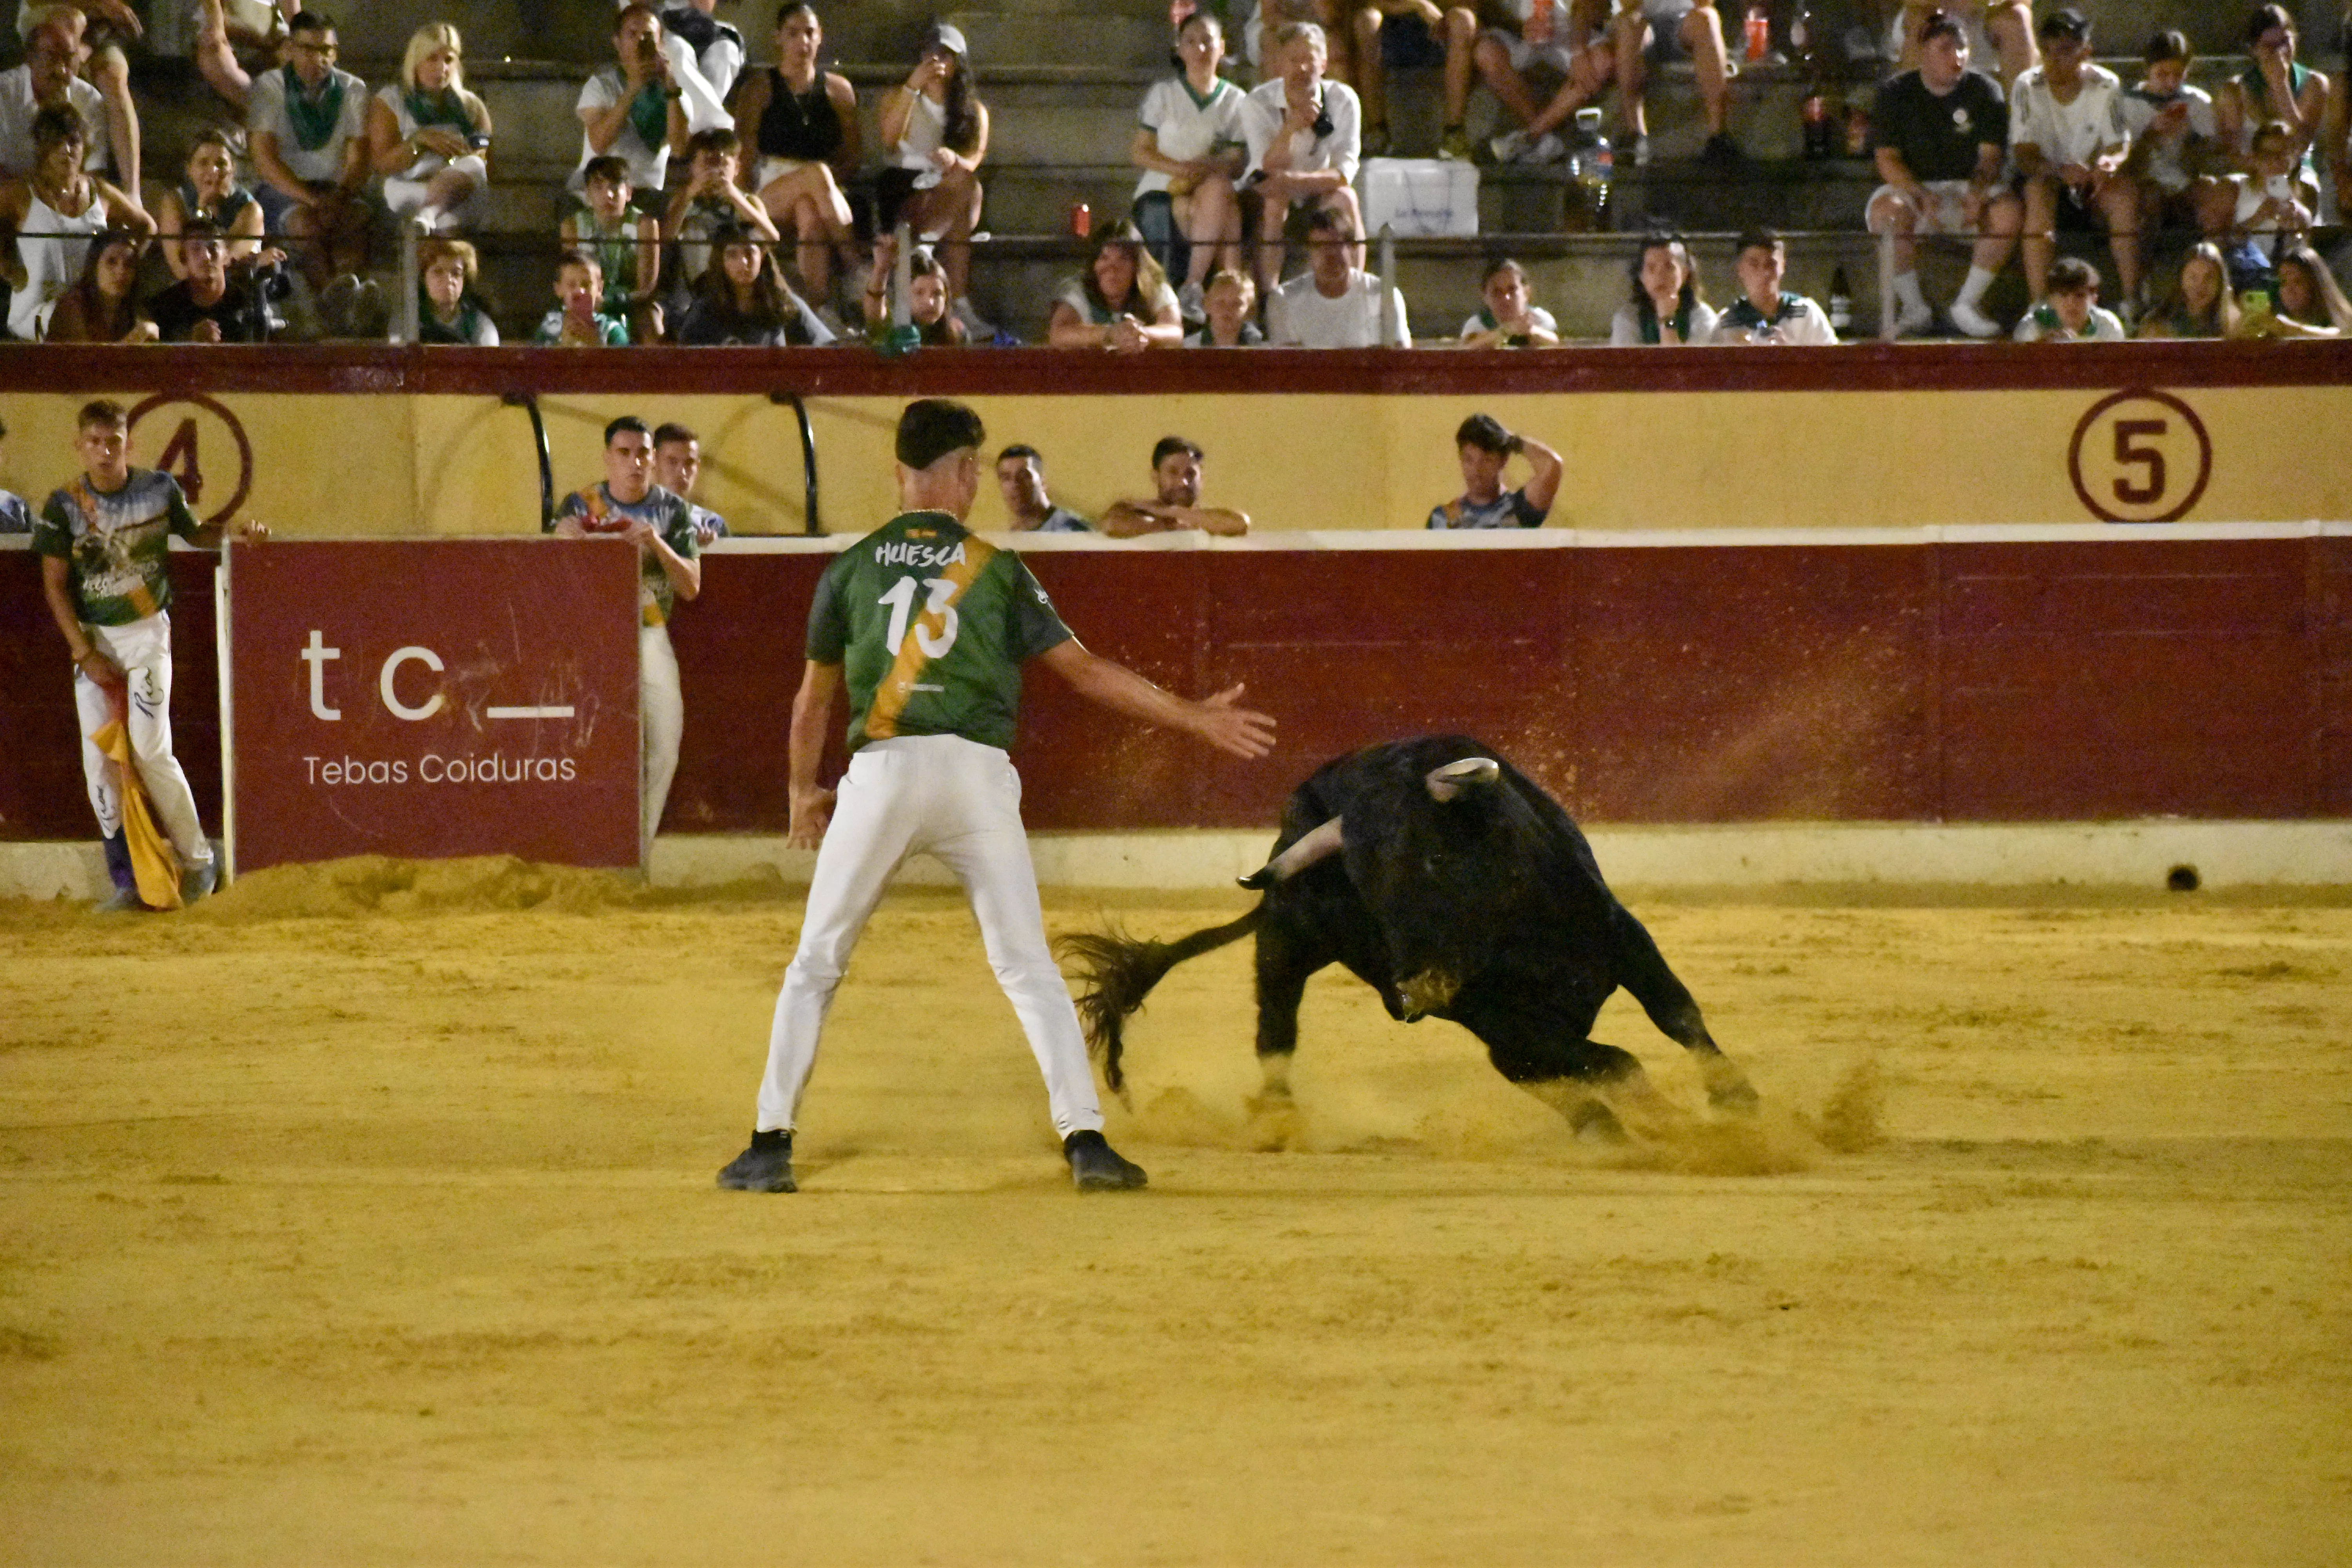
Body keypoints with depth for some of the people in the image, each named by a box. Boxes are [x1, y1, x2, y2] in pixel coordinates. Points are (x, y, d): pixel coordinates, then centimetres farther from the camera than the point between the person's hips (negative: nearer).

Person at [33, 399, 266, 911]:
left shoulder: (159, 490, -4)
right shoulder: (65, 506, -5)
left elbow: (194, 532, 14)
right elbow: (55, 585, -3)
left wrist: (235, 534, -7)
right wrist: (85, 653, -9)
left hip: (146, 632, -2)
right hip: (91, 636, 2)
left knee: (149, 749, -12)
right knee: (99, 759, -5)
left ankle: (197, 861, 4)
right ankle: (126, 882, 2)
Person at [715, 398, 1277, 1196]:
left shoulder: (850, 569, 9)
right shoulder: (997, 570, 6)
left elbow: (813, 701, 16)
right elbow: (1085, 671, 3)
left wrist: (804, 791, 33)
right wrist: (1195, 718, 10)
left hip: (881, 773, 0)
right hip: (977, 775, 0)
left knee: (815, 966, 11)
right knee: (1028, 967, 6)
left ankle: (771, 1147, 7)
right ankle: (1085, 1138, -4)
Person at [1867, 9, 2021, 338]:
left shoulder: (1985, 91, 3)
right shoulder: (1895, 93, 0)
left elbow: (1991, 155, -4)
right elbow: (1887, 160, -9)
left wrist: (1978, 194, -27)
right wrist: (1923, 197, -27)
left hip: (1967, 188, 2)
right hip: (1911, 188, -2)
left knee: (2010, 208, -30)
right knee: (1886, 211, -37)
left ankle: (1968, 303, -15)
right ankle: (1915, 308, -18)